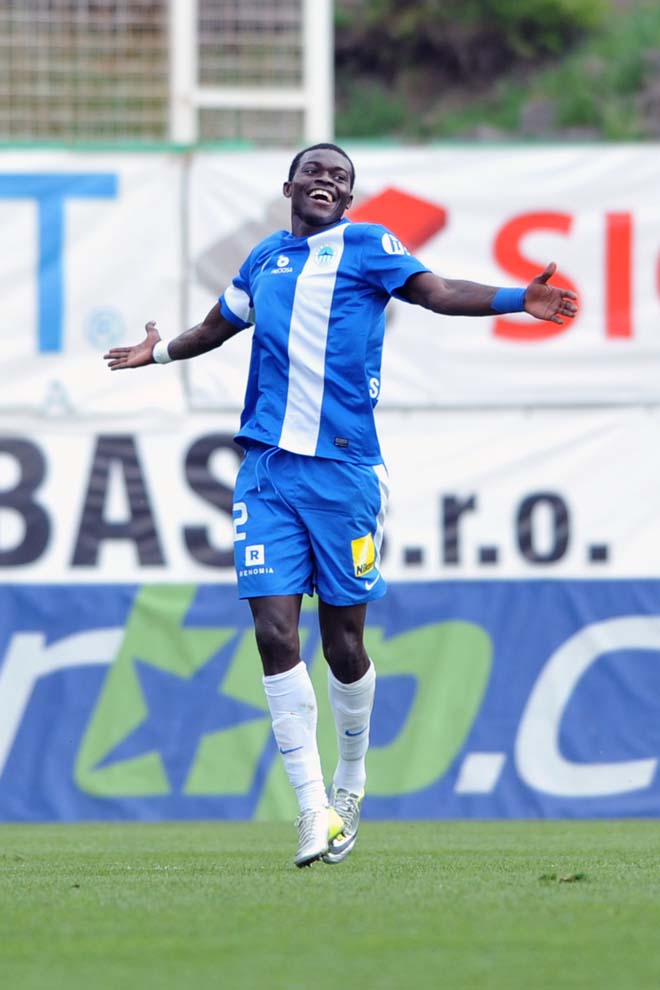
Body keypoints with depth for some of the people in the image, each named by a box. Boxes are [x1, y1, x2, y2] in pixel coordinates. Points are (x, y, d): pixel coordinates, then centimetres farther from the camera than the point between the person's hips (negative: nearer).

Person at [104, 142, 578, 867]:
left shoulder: (366, 246, 4)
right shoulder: (265, 258, 16)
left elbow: (435, 291, -9)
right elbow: (220, 323, 35)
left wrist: (516, 300, -23)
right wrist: (162, 351, 45)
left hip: (343, 470, -3)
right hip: (268, 470, 3)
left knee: (342, 641, 2)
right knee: (275, 633, -9)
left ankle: (350, 779, 27)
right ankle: (313, 808, -5)